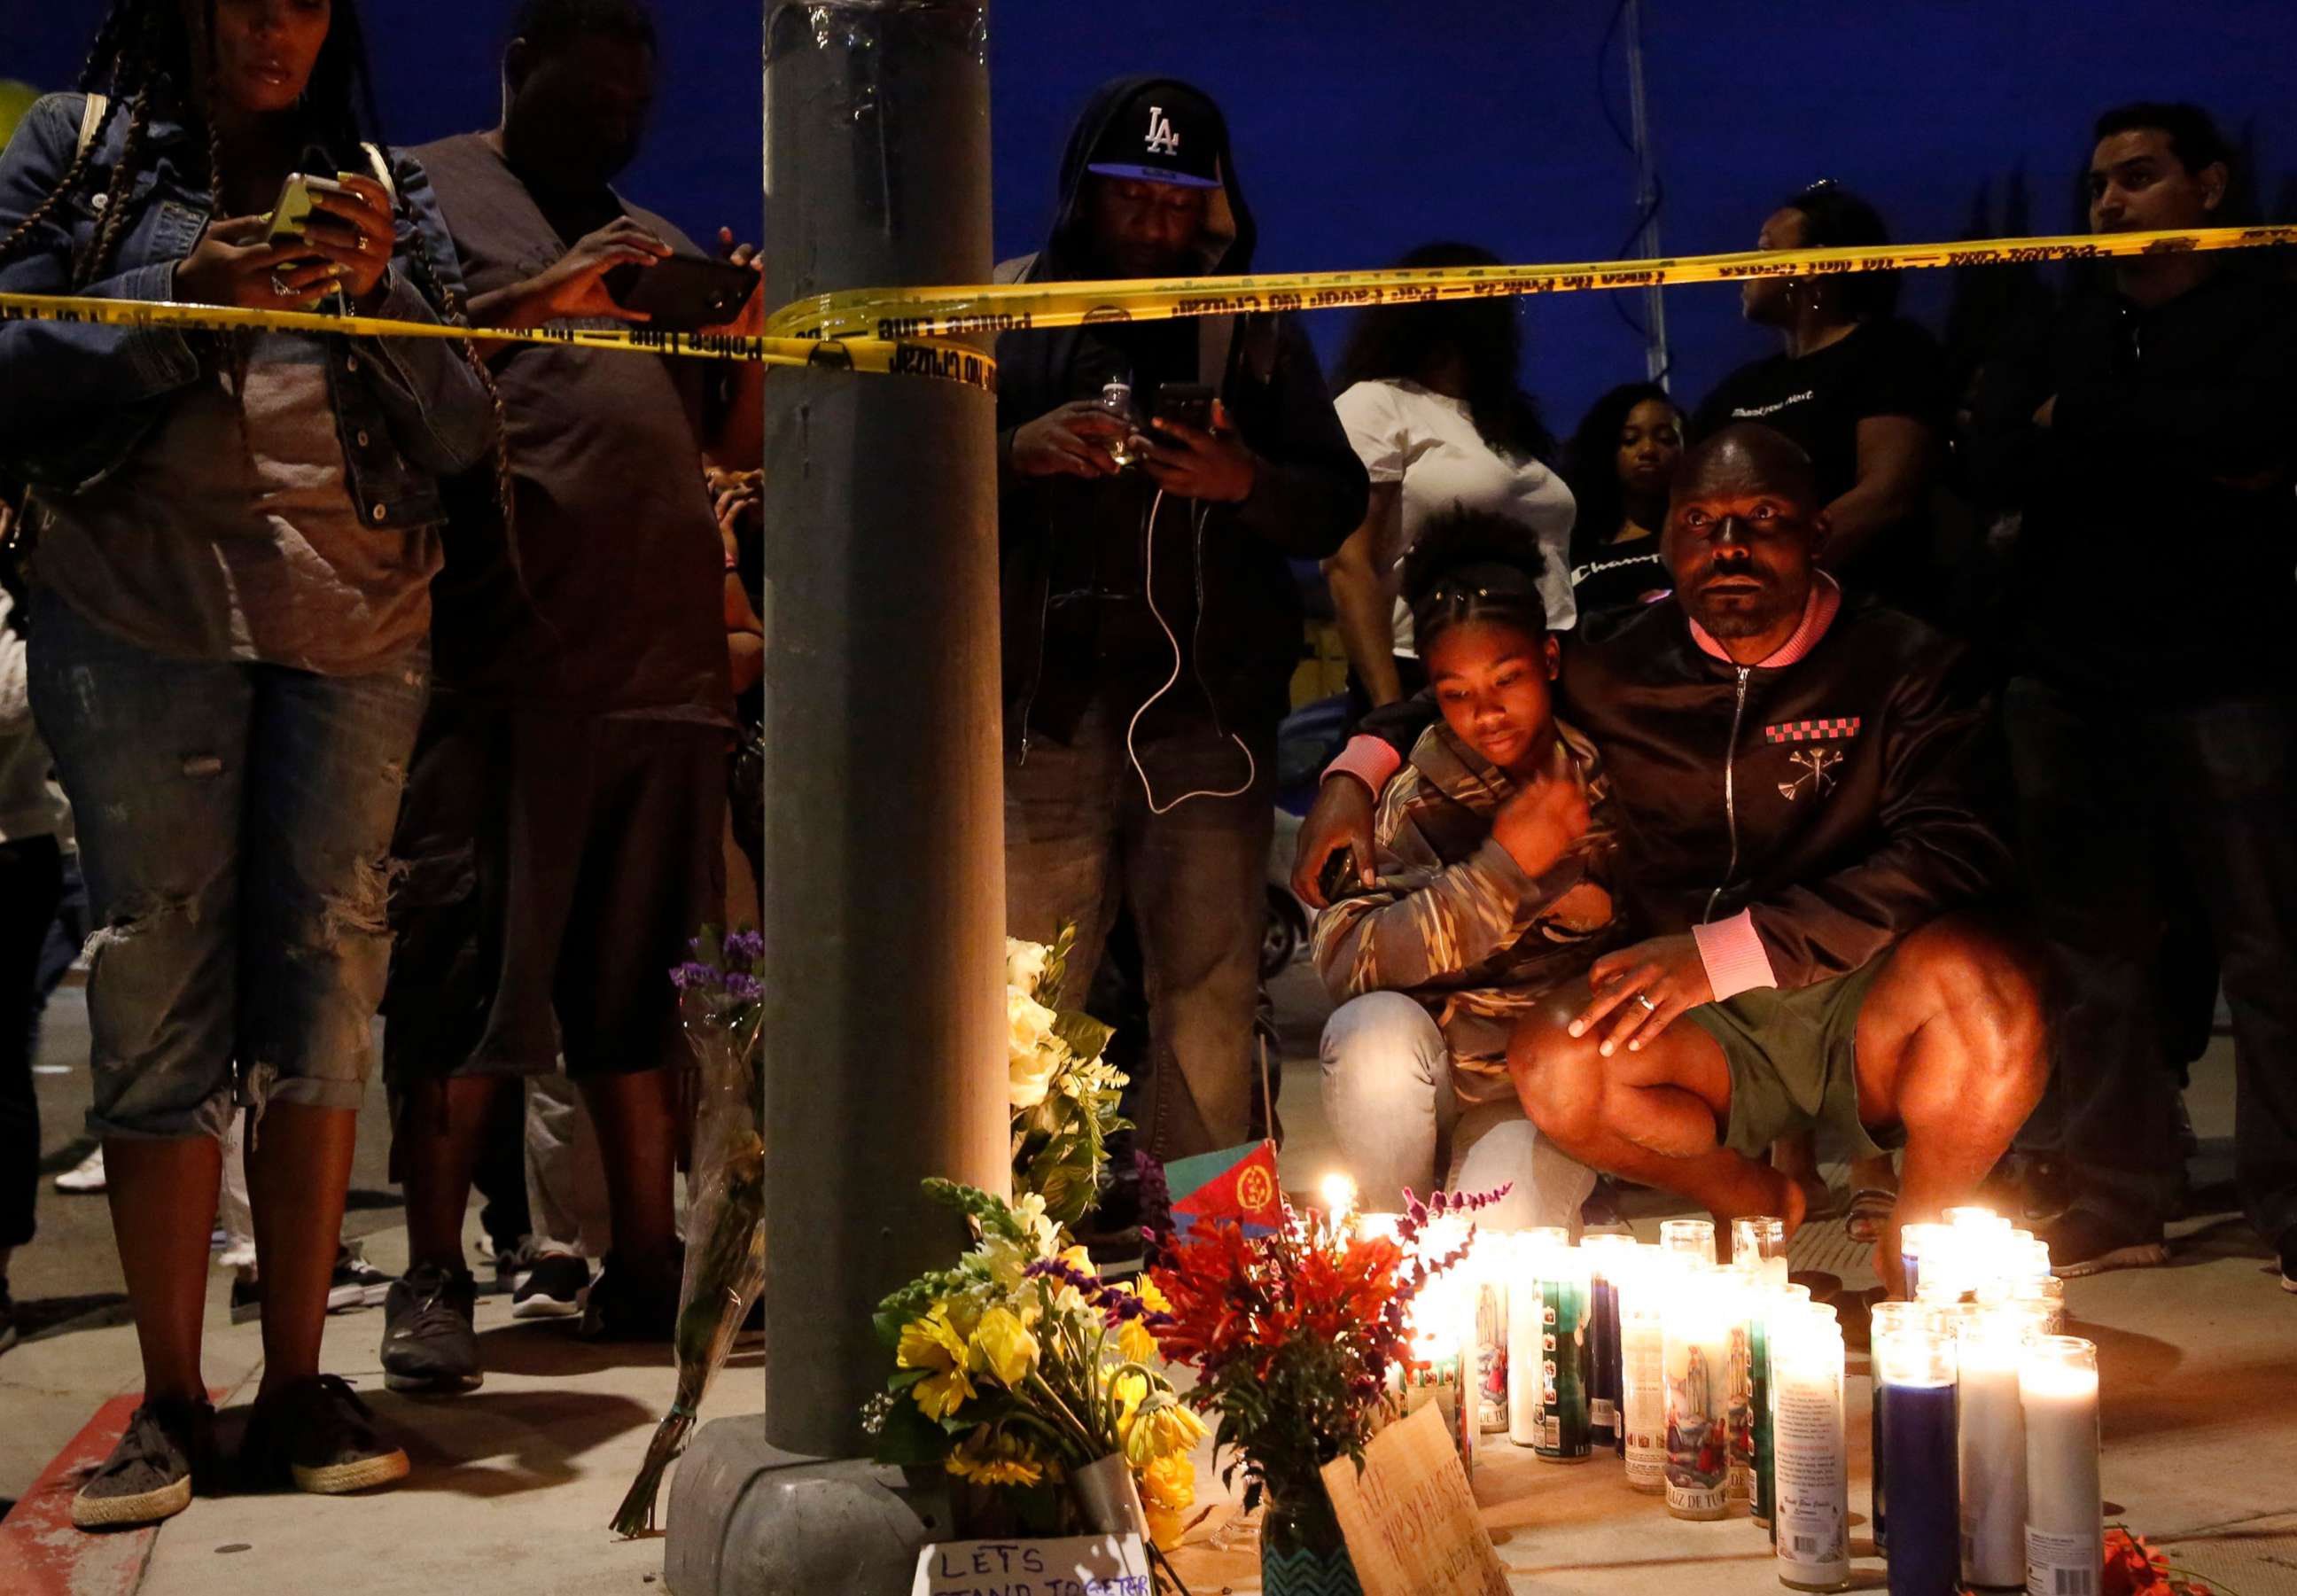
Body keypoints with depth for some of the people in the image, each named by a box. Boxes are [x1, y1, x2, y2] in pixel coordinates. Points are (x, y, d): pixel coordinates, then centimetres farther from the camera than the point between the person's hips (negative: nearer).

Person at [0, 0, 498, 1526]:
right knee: (162, 990, -4)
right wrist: (185, 299, -13)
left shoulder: (385, 188, 14)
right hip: (141, 617, -2)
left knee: (327, 985, -1)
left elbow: (461, 434, 8)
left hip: (359, 629, 2)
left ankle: (301, 1384, 7)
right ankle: (170, 1402, 3)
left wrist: (381, 291, -8)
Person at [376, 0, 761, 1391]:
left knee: (643, 982, 8)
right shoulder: (432, 193, 8)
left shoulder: (662, 246, 24)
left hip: (665, 661, 5)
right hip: (504, 656, -5)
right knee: (466, 975, -4)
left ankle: (645, 1263, 15)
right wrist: (534, 300, -16)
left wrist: (750, 336, 2)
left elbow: (738, 442, 21)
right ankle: (435, 1278, 3)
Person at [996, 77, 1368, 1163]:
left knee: (1210, 987, -2)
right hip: (1046, 703, -1)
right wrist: (1018, 451, -11)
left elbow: (1338, 505, 13)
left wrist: (1247, 483, -8)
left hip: (1208, 705, 1)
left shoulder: (1254, 332, 16)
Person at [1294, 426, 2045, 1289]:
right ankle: (1765, 1204, 3)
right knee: (1552, 1063, -27)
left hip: (1860, 1018, -2)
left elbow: (1953, 854, -20)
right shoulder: (1616, 665, 3)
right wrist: (1355, 772, 3)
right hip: (1706, 1039, 2)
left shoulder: (1908, 664, -6)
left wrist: (1720, 952, -27)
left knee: (1984, 976, -34)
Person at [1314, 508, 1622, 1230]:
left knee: (1499, 1235, -30)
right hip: (1424, 1080, 1)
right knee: (1378, 1029, -32)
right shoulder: (1416, 797, -6)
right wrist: (1505, 867, -24)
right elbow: (1344, 959, -21)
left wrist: (1599, 908, -15)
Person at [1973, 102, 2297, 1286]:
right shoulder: (2058, 336, 17)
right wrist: (2188, 457, -10)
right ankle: (2117, 1205, 12)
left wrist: (2084, 424, -4)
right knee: (2095, 959, 5)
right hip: (2070, 688, 4)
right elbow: (2003, 462, -2)